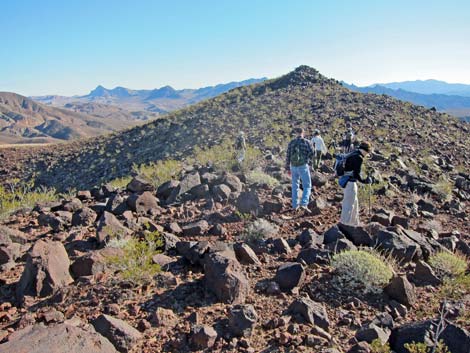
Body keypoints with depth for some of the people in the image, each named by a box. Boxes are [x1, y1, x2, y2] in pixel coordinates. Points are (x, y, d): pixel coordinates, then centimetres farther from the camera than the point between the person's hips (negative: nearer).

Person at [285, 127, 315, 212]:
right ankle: (304, 204, -14)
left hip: (294, 167, 4)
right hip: (303, 166, -4)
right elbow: (312, 154, -12)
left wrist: (288, 168, 11)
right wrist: (307, 160, 10)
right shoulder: (307, 142, -5)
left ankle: (295, 205, 20)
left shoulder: (291, 143, 3)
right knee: (307, 186, 3)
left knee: (295, 186, 16)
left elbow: (288, 156, 3)